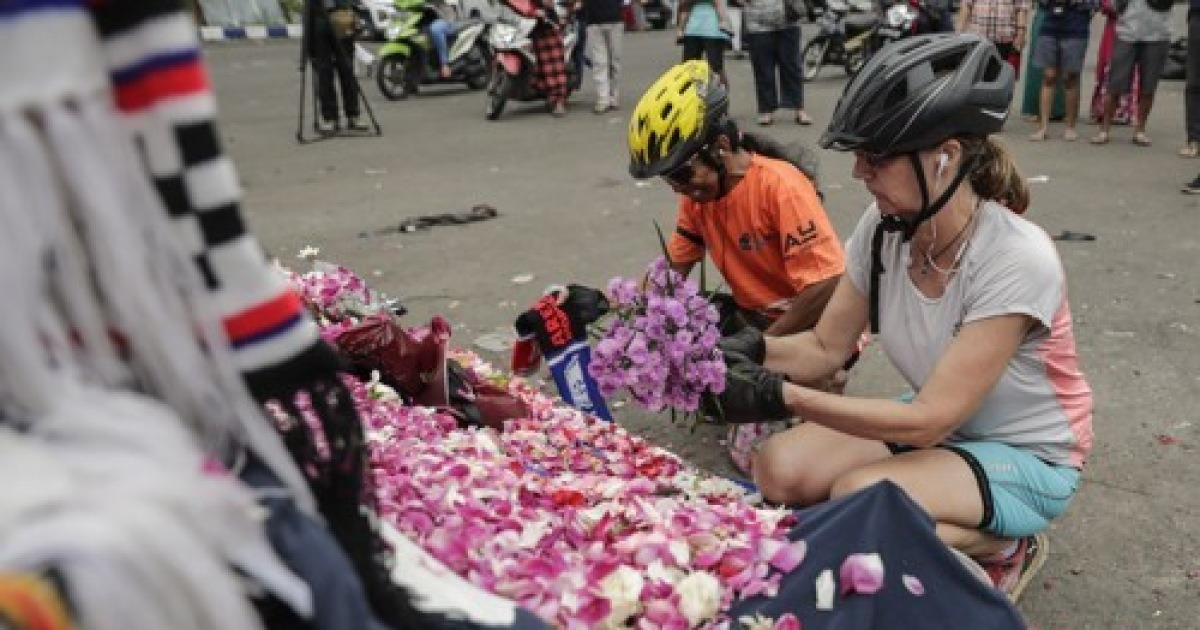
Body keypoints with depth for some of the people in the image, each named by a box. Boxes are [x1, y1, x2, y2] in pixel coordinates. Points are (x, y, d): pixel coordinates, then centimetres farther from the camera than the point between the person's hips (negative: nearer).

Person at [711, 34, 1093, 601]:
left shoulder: (1017, 260, -31)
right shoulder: (882, 227, -13)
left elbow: (929, 421, -29)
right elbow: (826, 348, -5)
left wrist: (785, 398, -34)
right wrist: (753, 350, -25)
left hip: (1026, 456, -6)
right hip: (935, 423, 6)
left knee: (856, 495, -30)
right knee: (778, 471, -13)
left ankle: (1003, 549, 0)